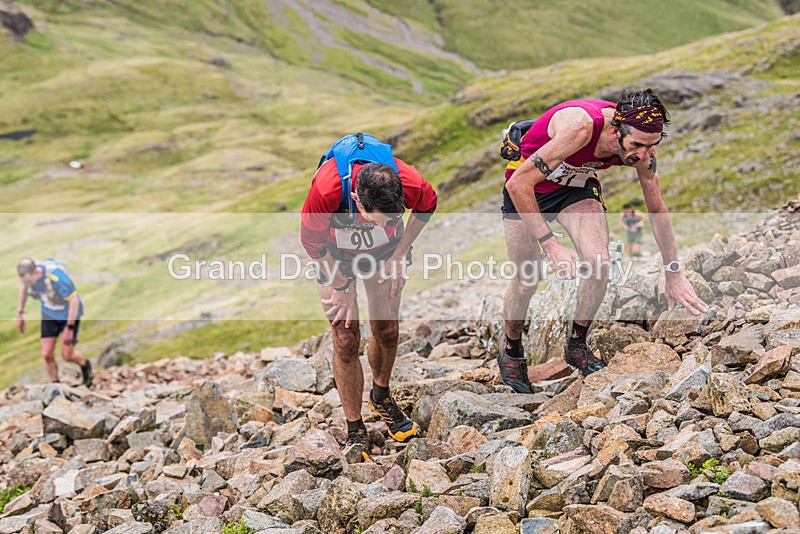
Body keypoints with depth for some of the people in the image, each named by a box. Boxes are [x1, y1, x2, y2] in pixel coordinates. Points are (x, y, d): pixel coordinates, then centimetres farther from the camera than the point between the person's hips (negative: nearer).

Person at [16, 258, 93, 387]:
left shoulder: (57, 277, -37)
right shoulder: (27, 275, -19)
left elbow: (74, 300, -26)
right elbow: (23, 289, 6)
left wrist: (69, 327, -23)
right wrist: (20, 314, 8)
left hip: (69, 313, -5)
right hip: (49, 314, 5)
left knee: (67, 355, -2)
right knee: (47, 355, -2)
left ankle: (85, 365, 31)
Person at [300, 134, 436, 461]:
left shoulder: (410, 183, -36)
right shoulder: (326, 190, -42)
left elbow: (427, 205, -8)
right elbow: (312, 241, -21)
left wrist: (398, 256, -8)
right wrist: (341, 288, -14)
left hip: (385, 252, 2)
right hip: (335, 254, -2)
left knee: (386, 330, 4)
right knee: (346, 339, -6)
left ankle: (381, 397, 34)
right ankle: (355, 430, 7)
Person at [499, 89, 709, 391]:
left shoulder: (641, 145, -21)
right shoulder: (581, 126, -40)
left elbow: (657, 208, -4)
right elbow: (518, 184, -36)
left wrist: (673, 274, 1)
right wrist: (549, 244, -38)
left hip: (576, 185, 4)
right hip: (526, 188, -4)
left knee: (599, 263, -19)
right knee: (526, 280, -1)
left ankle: (577, 345, 3)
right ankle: (511, 352, 28)